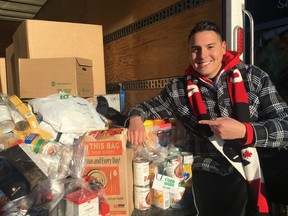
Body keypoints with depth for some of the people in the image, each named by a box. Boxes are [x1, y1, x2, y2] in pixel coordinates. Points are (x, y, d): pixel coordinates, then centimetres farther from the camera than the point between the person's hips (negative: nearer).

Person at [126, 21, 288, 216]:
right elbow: (148, 107, 16)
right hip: (214, 171, 0)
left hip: (266, 162, 1)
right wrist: (135, 118, -7)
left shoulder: (254, 77, 2)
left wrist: (244, 131, -18)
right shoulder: (179, 89, 4)